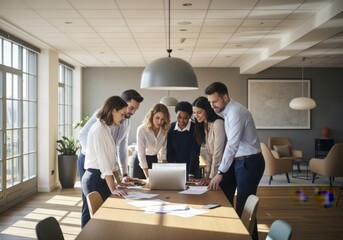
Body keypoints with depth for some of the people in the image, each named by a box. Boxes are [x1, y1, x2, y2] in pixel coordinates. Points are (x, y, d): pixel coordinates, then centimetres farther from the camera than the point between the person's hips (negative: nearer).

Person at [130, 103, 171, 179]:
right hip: (139, 161, -3)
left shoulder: (165, 130, -12)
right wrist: (148, 177, -30)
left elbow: (164, 149, 0)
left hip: (154, 160, 4)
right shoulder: (142, 130, -25)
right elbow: (141, 154, -26)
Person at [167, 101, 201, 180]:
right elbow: (169, 151, -3)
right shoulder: (170, 128, -6)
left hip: (191, 167, -2)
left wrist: (191, 174, -23)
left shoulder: (195, 129, -13)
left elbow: (195, 153, -16)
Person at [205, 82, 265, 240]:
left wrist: (220, 173, -25)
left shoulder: (236, 112, -20)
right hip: (237, 160, 9)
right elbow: (230, 143, 10)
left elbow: (232, 145, -25)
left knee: (244, 207, -3)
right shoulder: (227, 112, 8)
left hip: (249, 162, -9)